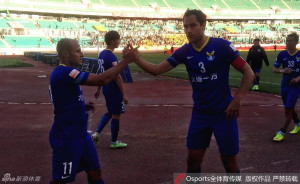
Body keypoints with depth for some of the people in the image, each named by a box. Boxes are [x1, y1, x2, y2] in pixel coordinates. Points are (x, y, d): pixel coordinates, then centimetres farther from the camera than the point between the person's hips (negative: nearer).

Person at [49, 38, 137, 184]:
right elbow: (102, 79, -29)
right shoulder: (64, 73, -23)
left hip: (80, 134, 10)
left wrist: (84, 107, 3)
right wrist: (127, 60, -22)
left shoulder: (63, 73, 9)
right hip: (66, 138, -10)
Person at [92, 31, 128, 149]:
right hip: (114, 90, -9)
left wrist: (98, 89, 22)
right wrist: (124, 94, -20)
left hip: (106, 88, 9)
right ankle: (114, 142, 15)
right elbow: (117, 77, -23)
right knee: (116, 115, 4)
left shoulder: (101, 54, 7)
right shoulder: (111, 57, -20)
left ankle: (97, 133, 17)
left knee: (110, 112, 23)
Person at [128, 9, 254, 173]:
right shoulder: (185, 51, 0)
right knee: (193, 159, 9)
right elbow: (157, 70, -1)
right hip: (199, 114, 4)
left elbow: (248, 73, -10)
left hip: (223, 113, -4)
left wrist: (237, 99, -21)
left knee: (229, 161, 8)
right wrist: (135, 58, -16)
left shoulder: (221, 46, -13)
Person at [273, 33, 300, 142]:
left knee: (288, 109, -8)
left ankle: (282, 132, 0)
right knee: (289, 108, 18)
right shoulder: (282, 54, -2)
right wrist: (282, 70, -17)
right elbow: (275, 69, 4)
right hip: (285, 84, 4)